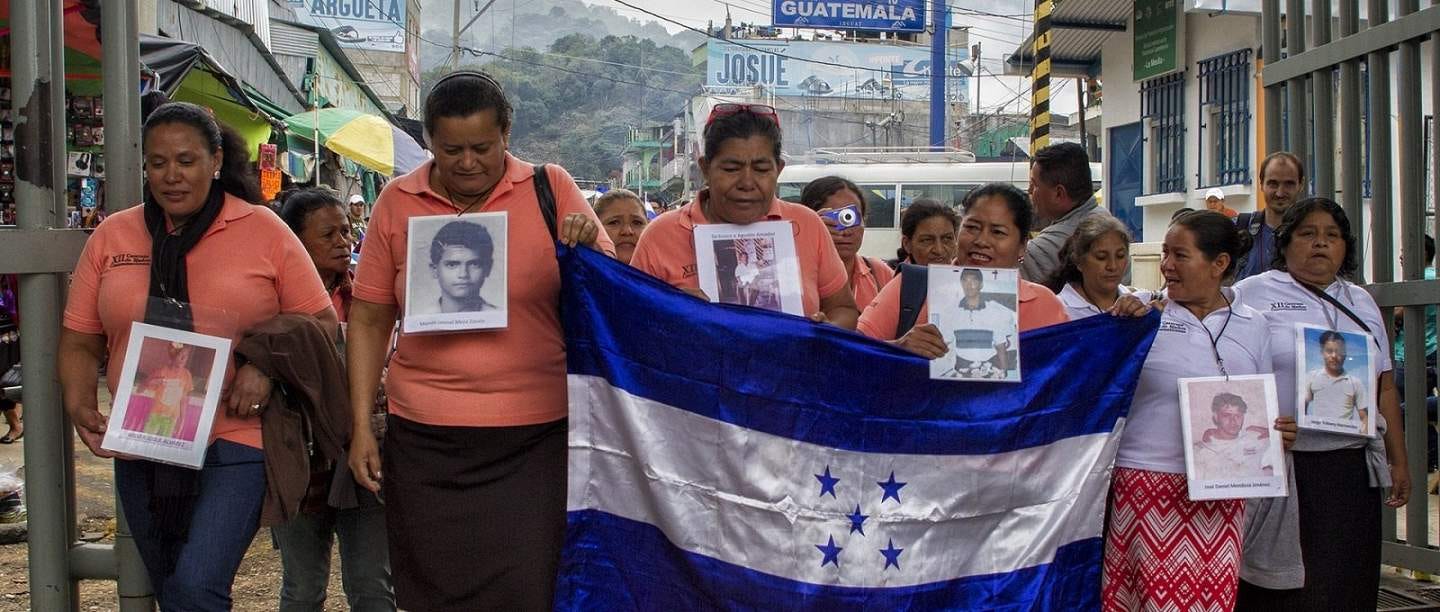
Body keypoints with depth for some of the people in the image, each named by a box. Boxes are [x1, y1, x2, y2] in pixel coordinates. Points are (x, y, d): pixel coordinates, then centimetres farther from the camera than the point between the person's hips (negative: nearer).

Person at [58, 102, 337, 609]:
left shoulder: (264, 230, -2)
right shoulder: (112, 236, 6)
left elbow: (320, 324, 0)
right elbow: (80, 342, 9)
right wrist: (80, 406, -9)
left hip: (235, 442, -4)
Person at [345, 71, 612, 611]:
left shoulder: (550, 189, 0)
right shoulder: (397, 202, 3)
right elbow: (369, 319, 9)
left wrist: (587, 247, -19)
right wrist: (361, 425, 5)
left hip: (535, 439, -1)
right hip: (426, 440, 2)